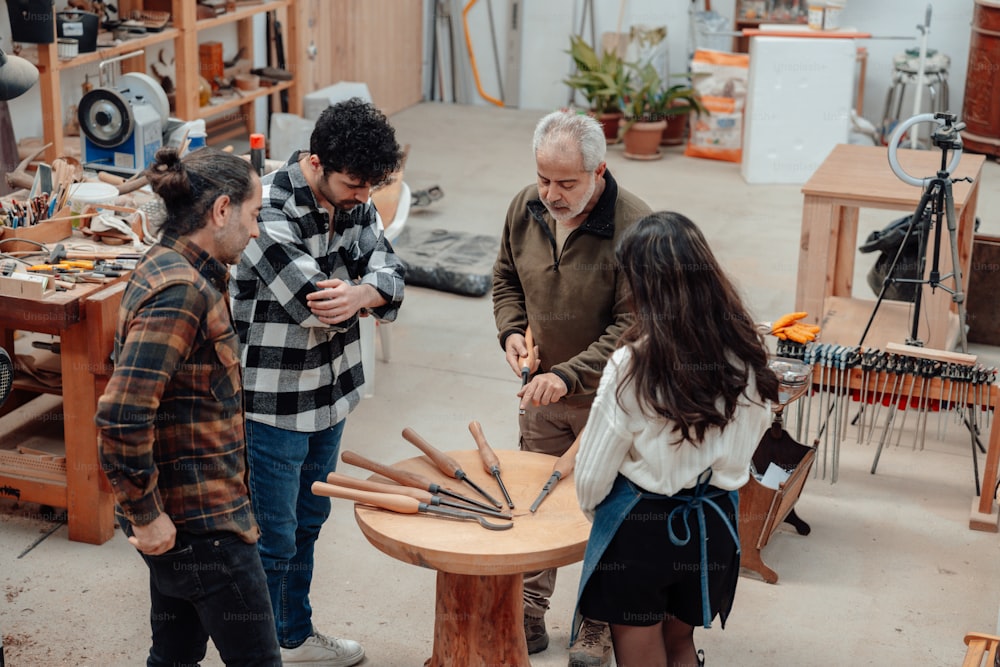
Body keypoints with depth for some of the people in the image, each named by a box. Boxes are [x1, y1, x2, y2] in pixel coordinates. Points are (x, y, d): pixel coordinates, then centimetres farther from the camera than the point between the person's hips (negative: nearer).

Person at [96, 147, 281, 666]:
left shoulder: (169, 269, 8)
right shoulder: (181, 292, -23)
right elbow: (120, 416, -30)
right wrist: (146, 516, -20)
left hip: (178, 513, 10)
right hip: (202, 521, -10)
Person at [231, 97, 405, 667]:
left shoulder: (353, 198, -2)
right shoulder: (269, 214, -27)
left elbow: (389, 272, -8)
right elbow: (317, 308, -30)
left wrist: (359, 294, -30)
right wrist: (368, 289, -12)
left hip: (331, 392, 8)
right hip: (272, 402, -8)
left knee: (308, 522, 23)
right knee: (272, 539, 4)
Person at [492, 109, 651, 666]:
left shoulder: (633, 227, -26)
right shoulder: (526, 208, -6)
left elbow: (633, 330, -26)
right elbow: (507, 278, 12)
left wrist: (569, 375, -33)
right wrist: (512, 330, -6)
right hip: (543, 391, 6)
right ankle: (530, 614, 32)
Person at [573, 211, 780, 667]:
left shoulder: (634, 366, -22)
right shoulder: (746, 356, -10)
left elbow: (593, 475, -13)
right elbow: (755, 427, 5)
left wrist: (590, 506, 9)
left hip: (640, 530, -4)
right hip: (713, 528, 4)